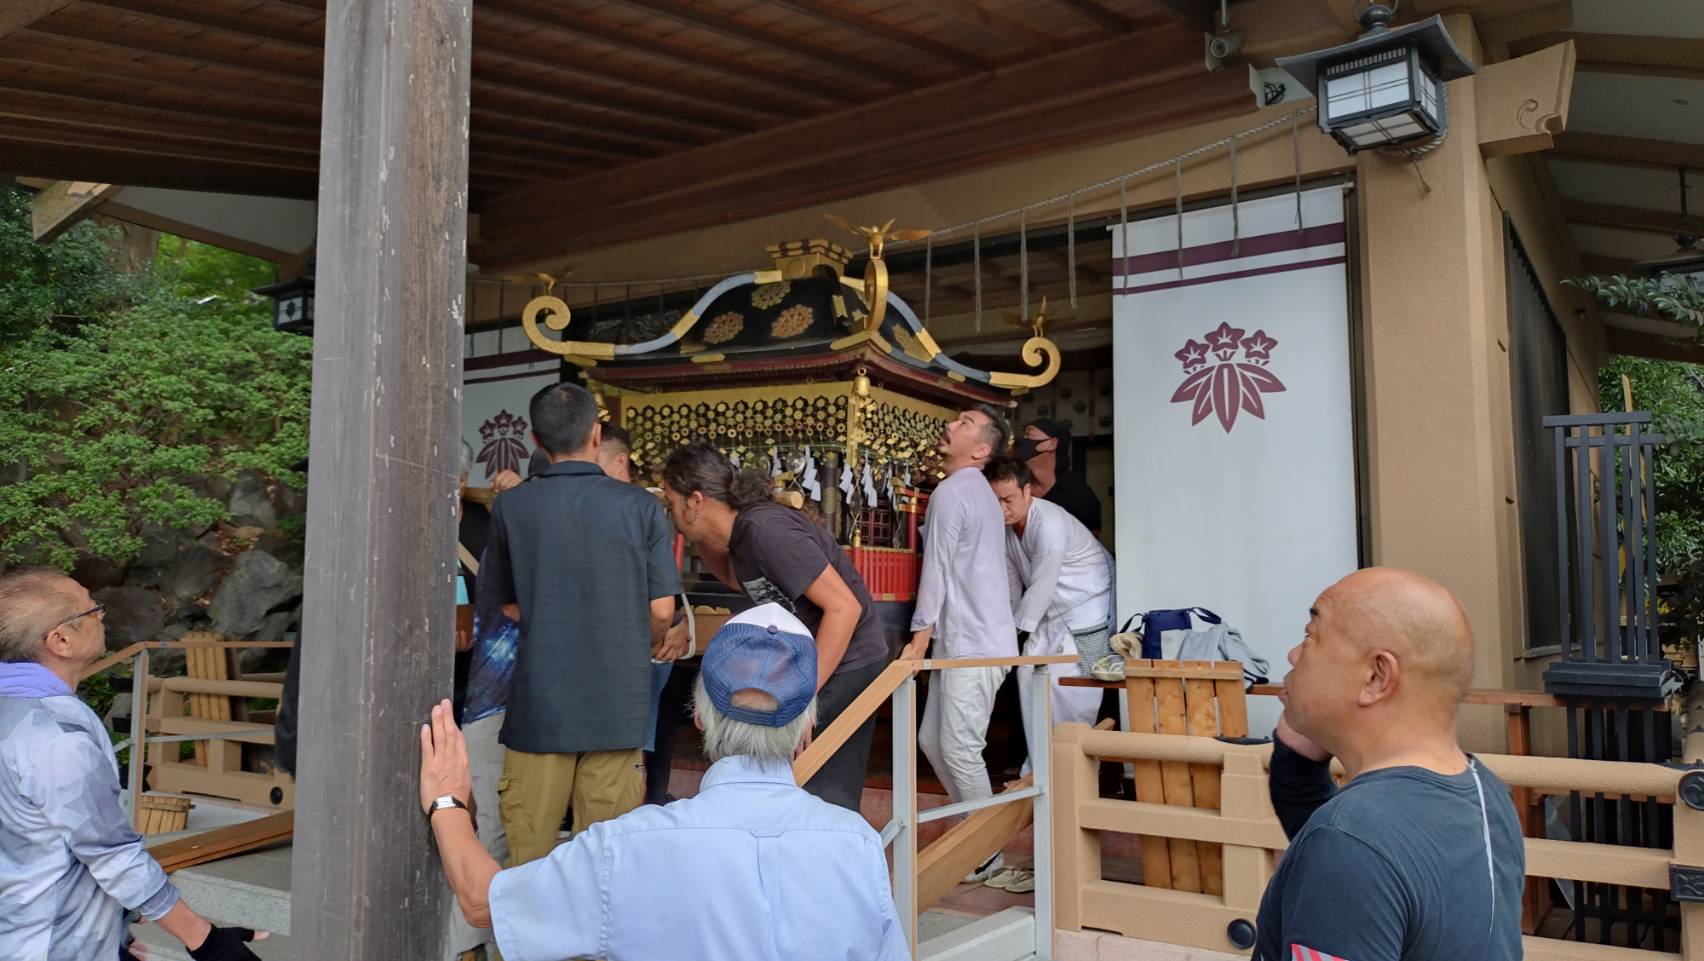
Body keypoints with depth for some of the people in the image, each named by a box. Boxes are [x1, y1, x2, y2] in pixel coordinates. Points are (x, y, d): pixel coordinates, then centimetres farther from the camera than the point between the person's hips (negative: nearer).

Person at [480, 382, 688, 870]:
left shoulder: (510, 507, -2)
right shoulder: (641, 506, -4)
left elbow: (508, 605, 8)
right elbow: (661, 611, -4)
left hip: (539, 700, 0)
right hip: (618, 701, 0)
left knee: (528, 853, 12)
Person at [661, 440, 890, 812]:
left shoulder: (767, 530, -24)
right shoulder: (744, 530, 4)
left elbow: (843, 607, -26)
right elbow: (733, 578, 28)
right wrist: (698, 535, 9)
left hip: (846, 666, -9)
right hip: (816, 663, 9)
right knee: (833, 799, 16)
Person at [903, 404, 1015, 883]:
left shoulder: (952, 492, -11)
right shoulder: (980, 491, 19)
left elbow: (936, 569, -13)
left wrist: (920, 636, -12)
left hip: (973, 644, -10)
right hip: (964, 640, 10)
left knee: (960, 749, -5)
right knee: (933, 740, 14)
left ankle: (986, 855, 6)